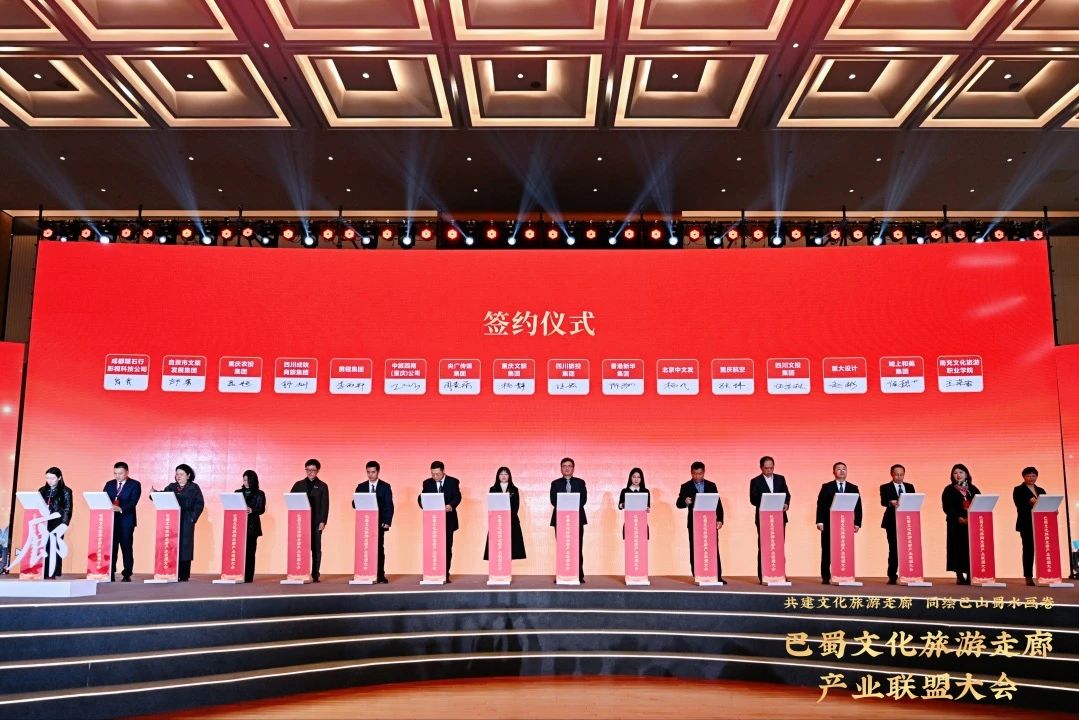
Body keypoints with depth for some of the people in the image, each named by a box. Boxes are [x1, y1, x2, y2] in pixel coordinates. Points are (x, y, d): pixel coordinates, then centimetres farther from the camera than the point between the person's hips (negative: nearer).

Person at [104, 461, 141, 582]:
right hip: (111, 519, 4)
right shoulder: (109, 484, 15)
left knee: (127, 548, 0)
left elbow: (133, 502, -12)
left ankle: (127, 575, 5)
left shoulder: (134, 485, 0)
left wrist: (120, 508, -28)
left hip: (126, 521, -4)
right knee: (111, 547, 2)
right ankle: (110, 574, 7)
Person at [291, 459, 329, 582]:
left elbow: (325, 505, 1)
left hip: (316, 522, -1)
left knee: (316, 548, 1)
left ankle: (315, 575, 3)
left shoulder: (322, 486, 6)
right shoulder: (299, 485, 12)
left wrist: (323, 521, -8)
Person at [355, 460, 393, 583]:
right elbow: (354, 504, 9)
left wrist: (387, 522, -9)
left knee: (379, 549, -3)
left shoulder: (385, 487, 5)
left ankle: (380, 575, 0)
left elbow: (389, 506, 1)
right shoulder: (361, 487, 11)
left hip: (379, 522, -2)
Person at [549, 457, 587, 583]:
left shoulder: (580, 483, 12)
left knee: (578, 548, -4)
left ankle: (579, 575, -3)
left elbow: (583, 499, 1)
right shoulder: (555, 483, 12)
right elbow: (554, 501, 0)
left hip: (577, 518, 0)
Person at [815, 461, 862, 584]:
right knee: (827, 551, 1)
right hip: (829, 524, -1)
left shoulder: (853, 488, 11)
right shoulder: (826, 487, 5)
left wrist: (857, 523, -1)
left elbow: (858, 507, 8)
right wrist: (820, 521, -9)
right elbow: (820, 505, 0)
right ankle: (826, 577, 7)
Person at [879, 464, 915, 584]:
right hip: (892, 522, -3)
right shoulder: (885, 487, 3)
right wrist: (891, 503, -36)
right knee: (894, 549, -3)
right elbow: (883, 502, -14)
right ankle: (892, 576, 2)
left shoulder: (910, 487, 15)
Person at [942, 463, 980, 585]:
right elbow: (947, 507, -5)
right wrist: (958, 518, -17)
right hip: (956, 524, -2)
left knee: (971, 548, -3)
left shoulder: (973, 489, 13)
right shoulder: (949, 490, 5)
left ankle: (970, 575, 1)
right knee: (958, 549, -4)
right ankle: (960, 576, -1)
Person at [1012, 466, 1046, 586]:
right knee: (1028, 549, -5)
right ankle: (1028, 577, -3)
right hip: (1027, 524, -4)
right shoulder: (1018, 490, 5)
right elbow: (1019, 505, -8)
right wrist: (1029, 502, -24)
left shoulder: (1041, 490, 21)